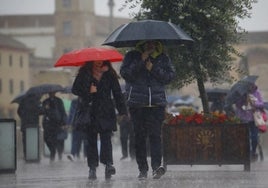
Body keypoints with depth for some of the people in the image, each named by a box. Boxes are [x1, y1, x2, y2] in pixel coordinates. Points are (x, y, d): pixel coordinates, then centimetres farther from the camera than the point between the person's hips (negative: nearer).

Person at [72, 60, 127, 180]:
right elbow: (75, 89, 7)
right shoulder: (84, 73, 8)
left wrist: (122, 111, 1)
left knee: (106, 138, -14)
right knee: (91, 140, 0)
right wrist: (88, 91, -11)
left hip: (106, 112, 0)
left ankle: (108, 164, -25)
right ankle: (92, 168, 3)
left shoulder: (109, 74, 9)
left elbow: (117, 93, 8)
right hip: (90, 111, 0)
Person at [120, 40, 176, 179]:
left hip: (157, 103, 0)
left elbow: (170, 76, 4)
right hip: (137, 104, 0)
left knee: (155, 134, -12)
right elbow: (125, 73, -5)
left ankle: (156, 166, -19)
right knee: (139, 136, 1)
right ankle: (142, 169, 6)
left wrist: (153, 69, -6)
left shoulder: (163, 58, 13)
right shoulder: (132, 56, 10)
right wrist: (141, 62, -10)